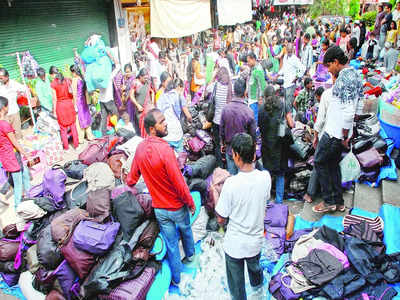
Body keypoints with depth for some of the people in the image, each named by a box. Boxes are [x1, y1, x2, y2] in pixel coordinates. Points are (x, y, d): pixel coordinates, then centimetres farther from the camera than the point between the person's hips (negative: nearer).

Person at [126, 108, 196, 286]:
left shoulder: (140, 148, -9)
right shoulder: (165, 149, -30)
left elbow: (132, 176, 5)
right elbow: (179, 182, -26)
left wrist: (128, 183, 27)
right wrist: (190, 203, -12)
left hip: (159, 208, 4)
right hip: (177, 206, -4)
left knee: (171, 243, 19)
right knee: (185, 229, 28)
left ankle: (176, 278, 36)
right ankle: (190, 254, 56)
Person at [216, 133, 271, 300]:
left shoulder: (231, 183, -29)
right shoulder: (265, 177, -15)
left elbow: (221, 220, -18)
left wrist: (214, 189, -6)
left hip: (234, 244, -5)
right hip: (256, 241, 5)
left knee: (236, 282, 20)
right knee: (255, 266, 35)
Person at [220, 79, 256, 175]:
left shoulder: (226, 108, -10)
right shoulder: (249, 112, -20)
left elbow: (221, 129, 1)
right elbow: (252, 134, -9)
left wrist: (222, 143, 19)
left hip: (229, 149, 3)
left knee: (231, 175, 16)